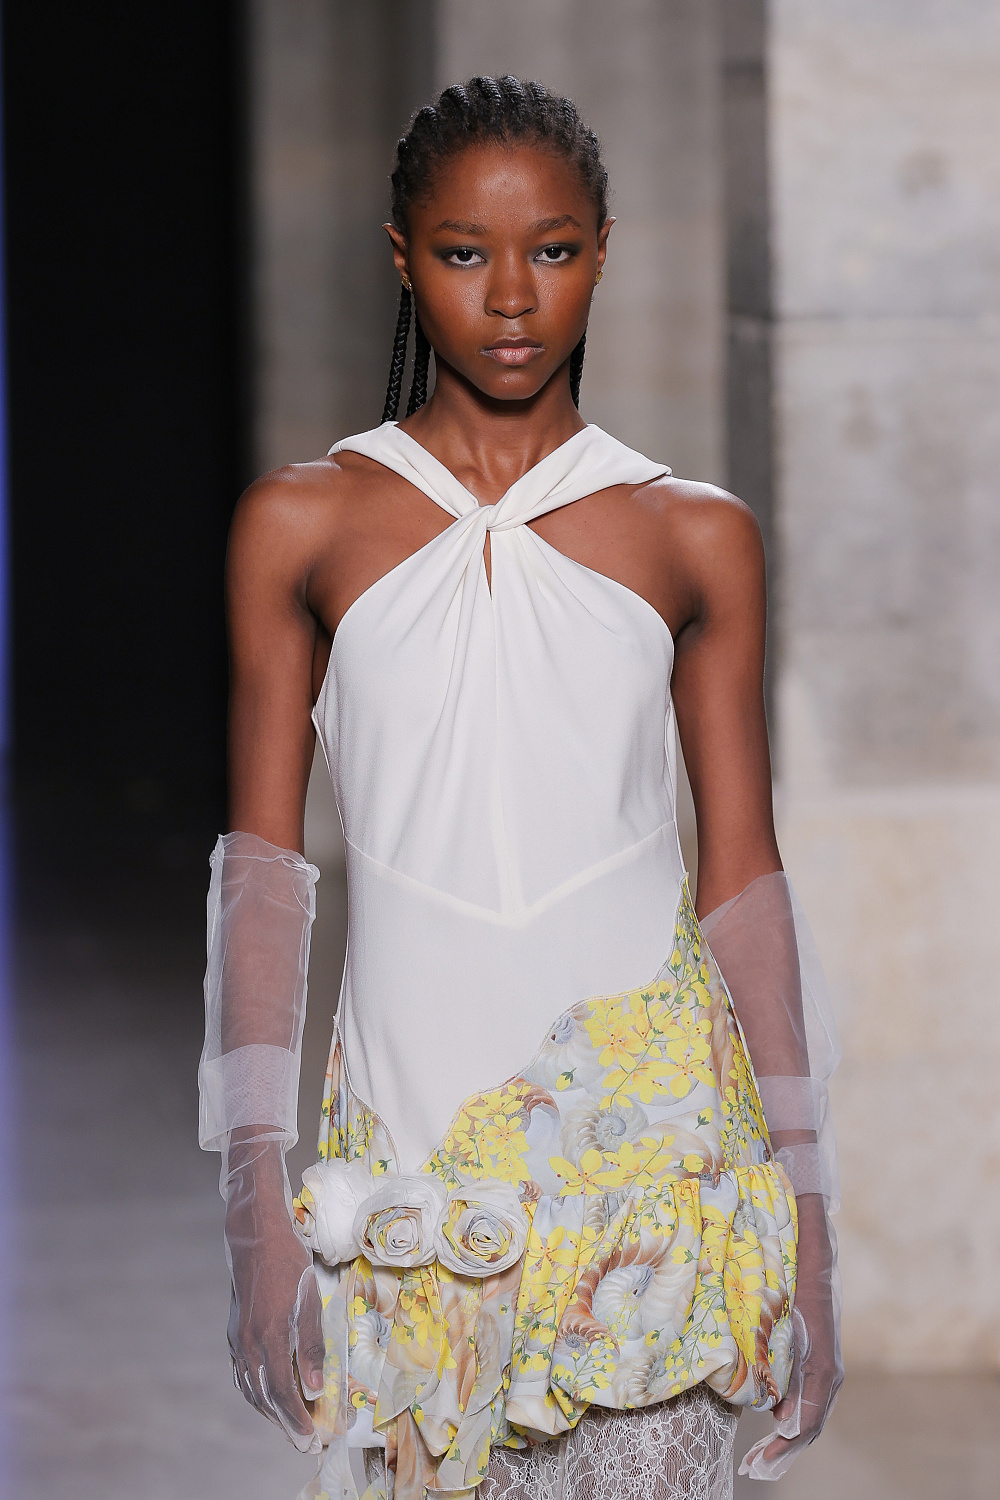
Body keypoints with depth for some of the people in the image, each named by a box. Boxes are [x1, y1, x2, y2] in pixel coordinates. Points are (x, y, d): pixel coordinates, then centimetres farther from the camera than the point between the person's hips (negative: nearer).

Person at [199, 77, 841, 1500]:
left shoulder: (694, 534, 5)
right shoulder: (302, 524, 4)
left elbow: (744, 878, 7)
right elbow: (261, 872, 4)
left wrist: (803, 1215, 5)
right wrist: (256, 1201, -1)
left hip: (654, 1128, 0)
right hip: (408, 1147, 0)